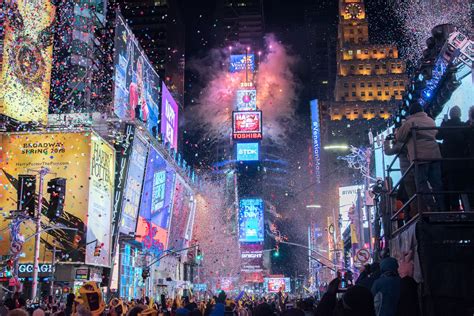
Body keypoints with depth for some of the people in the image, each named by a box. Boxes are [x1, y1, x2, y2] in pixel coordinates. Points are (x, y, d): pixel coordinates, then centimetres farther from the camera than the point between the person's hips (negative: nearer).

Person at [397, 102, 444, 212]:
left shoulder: (410, 122, -3)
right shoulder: (430, 120, 16)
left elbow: (399, 137, 2)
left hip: (420, 156, -6)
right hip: (435, 154, 6)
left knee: (422, 184, -2)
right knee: (437, 183, 8)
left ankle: (432, 207, -9)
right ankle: (442, 206, 7)